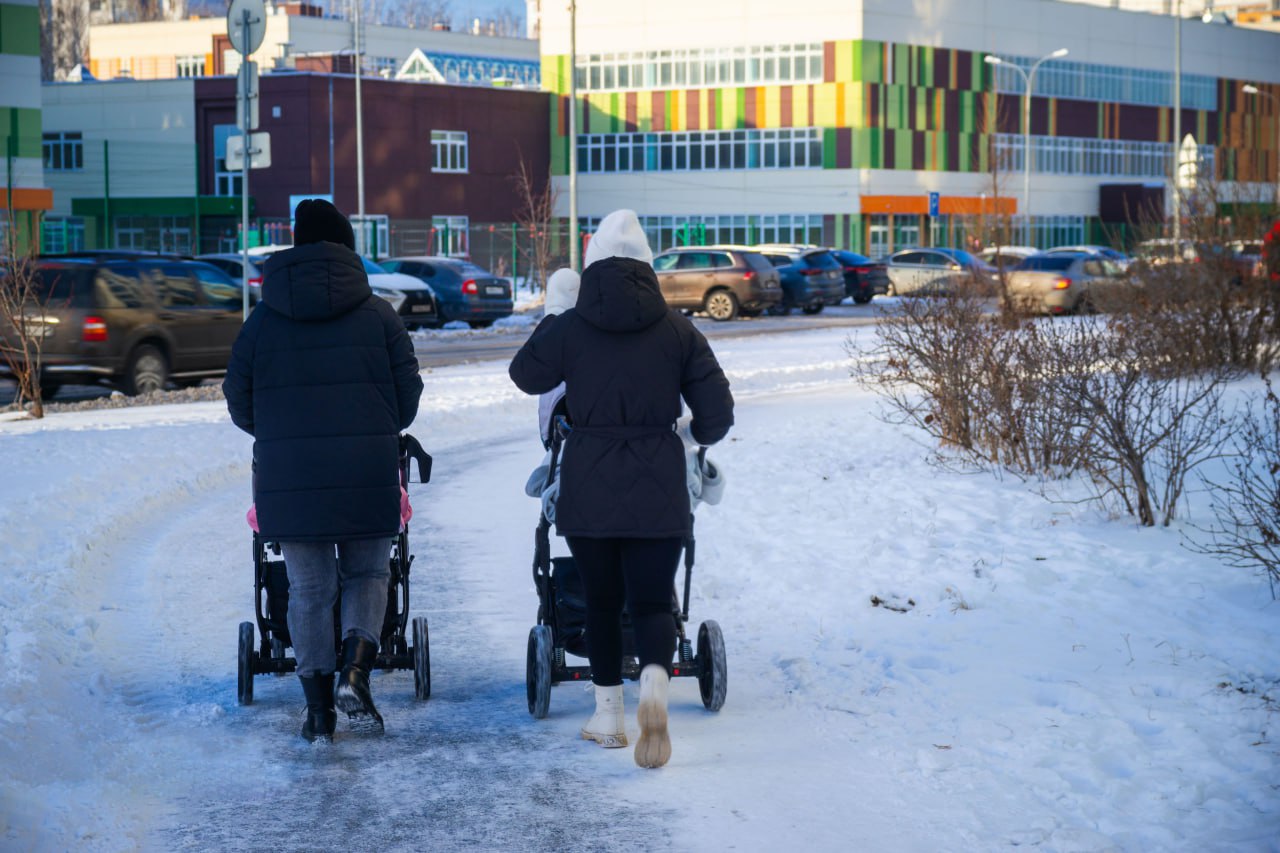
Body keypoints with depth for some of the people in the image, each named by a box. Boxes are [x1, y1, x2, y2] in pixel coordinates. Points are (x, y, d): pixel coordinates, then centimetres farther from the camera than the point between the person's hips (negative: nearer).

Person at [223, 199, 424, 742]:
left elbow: (239, 402, 7)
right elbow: (409, 393, 3)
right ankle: (356, 672, -7)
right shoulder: (378, 315, 2)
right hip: (368, 474, -1)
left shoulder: (263, 321, 4)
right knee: (368, 573, 16)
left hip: (287, 475, 1)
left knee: (309, 587, 9)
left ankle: (319, 709, 8)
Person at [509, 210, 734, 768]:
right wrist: (699, 433, 22)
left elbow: (527, 375, 15)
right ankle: (654, 683, -23)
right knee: (652, 602, 5)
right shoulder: (677, 329, -1)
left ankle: (609, 715, 20)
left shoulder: (569, 328, -5)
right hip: (658, 491, 0)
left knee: (602, 602, 15)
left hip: (588, 488, 0)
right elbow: (717, 413, 0)